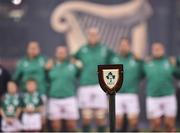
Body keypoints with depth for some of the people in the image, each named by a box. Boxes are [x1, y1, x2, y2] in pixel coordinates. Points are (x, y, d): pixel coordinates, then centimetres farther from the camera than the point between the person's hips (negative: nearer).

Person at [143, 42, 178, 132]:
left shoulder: (169, 63, 8)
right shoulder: (147, 64, 9)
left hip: (169, 98, 0)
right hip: (153, 98, 0)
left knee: (169, 124, -2)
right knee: (155, 124, -2)